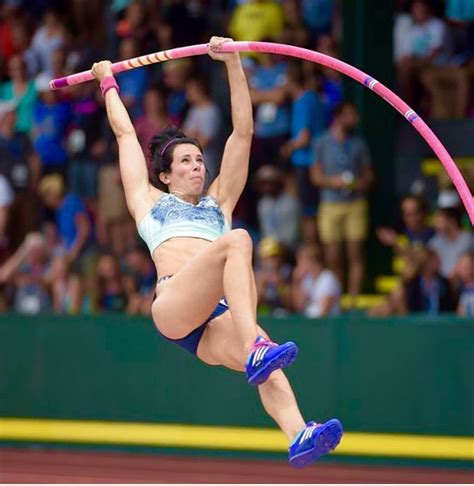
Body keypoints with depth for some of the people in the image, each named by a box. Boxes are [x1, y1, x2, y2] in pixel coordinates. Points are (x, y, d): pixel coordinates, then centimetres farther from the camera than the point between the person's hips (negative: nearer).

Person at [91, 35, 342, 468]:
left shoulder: (218, 203, 36)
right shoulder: (149, 201, 30)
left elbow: (243, 131, 33)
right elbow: (125, 132, 39)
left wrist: (233, 63, 30)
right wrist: (108, 83, 52)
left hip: (216, 322, 3)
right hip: (173, 307, -3)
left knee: (267, 367, -30)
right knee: (236, 239, -30)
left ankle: (299, 436, -58)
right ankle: (256, 350, -50)